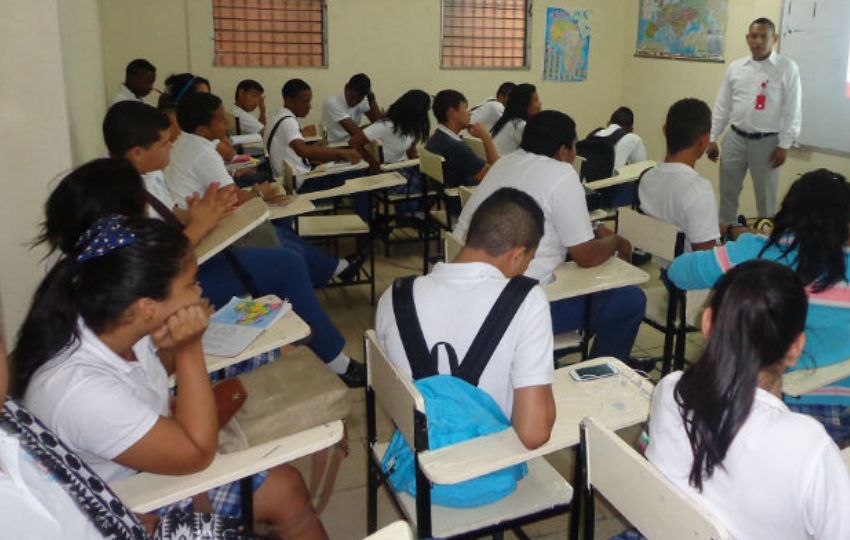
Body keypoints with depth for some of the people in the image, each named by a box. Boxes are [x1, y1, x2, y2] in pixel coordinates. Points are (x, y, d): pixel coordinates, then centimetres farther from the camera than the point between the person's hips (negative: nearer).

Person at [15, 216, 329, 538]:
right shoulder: (80, 390, -39)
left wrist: (171, 349, -11)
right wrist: (190, 350, -26)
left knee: (286, 486, 10)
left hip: (155, 466, 7)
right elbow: (197, 454, -26)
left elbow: (153, 375, 10)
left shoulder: (114, 326, -16)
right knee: (283, 493, -1)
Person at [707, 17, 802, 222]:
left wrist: (784, 145, -10)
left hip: (767, 142, -3)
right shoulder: (735, 67, 6)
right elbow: (722, 105, 9)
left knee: (766, 197, 7)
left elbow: (792, 110, -6)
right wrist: (712, 138, 6)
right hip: (735, 138, 3)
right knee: (727, 192, 11)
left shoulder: (787, 68, -5)